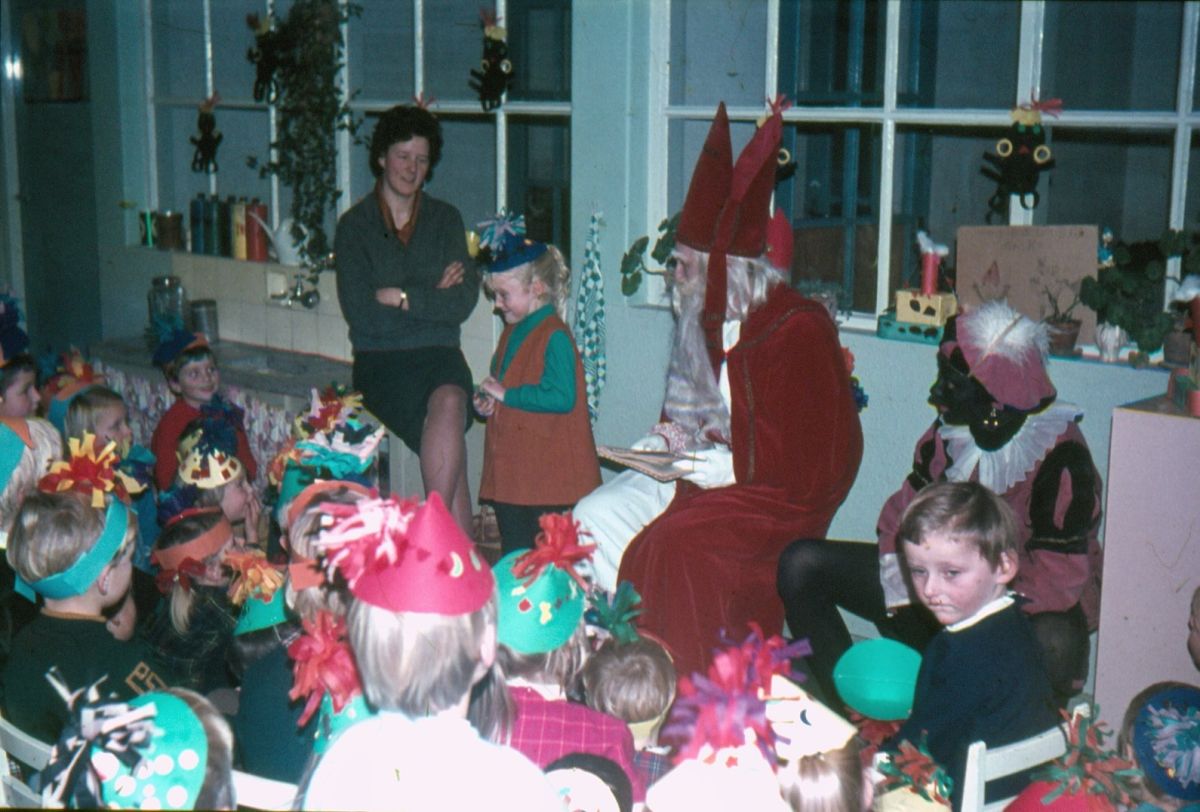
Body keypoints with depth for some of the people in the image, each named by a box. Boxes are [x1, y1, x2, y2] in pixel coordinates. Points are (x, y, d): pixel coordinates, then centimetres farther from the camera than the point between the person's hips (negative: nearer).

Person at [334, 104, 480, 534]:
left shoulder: (446, 219, 12)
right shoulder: (355, 225, 5)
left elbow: (463, 302, 0)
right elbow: (361, 313, -7)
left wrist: (399, 297, -9)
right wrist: (432, 297, -4)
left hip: (440, 354, 2)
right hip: (381, 359, -2)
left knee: (449, 403, -34)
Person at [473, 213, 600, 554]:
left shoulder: (554, 336, -15)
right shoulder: (512, 332, 14)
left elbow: (562, 398, -25)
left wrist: (506, 395, -19)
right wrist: (487, 401, 6)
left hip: (550, 472, -9)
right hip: (511, 472, 9)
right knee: (512, 554, 16)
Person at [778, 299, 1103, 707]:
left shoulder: (1062, 458, -22)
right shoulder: (949, 431, -3)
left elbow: (1059, 579, -25)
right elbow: (905, 513, 5)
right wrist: (900, 598, -10)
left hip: (1029, 608, -6)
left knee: (1055, 645, -43)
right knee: (802, 563, -5)